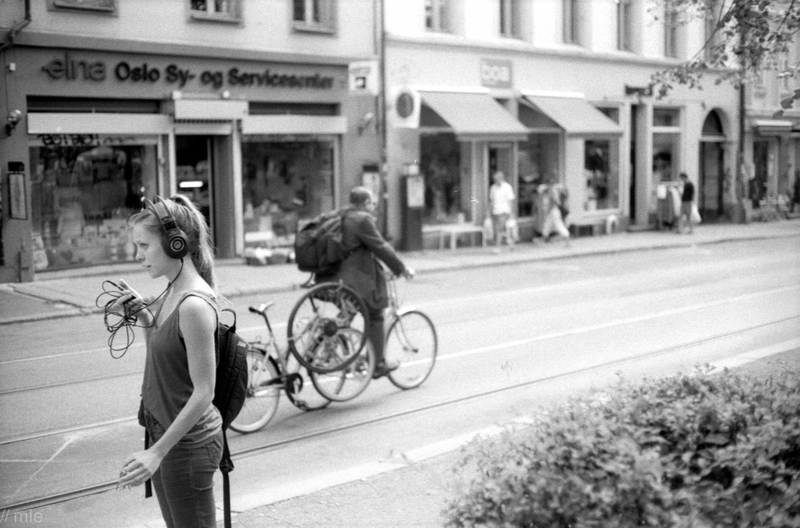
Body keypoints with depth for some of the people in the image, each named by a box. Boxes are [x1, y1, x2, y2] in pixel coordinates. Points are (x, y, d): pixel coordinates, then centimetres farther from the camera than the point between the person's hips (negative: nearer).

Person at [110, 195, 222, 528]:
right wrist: (143, 316, -1)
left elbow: (203, 393, -23)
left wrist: (156, 452, -23)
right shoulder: (171, 292, 3)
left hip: (187, 442, -9)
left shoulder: (195, 305, -24)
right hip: (164, 432, 9)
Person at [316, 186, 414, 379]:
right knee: (374, 317, 5)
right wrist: (401, 269, -6)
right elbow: (380, 247, -14)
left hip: (336, 277, 8)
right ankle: (378, 364, 13)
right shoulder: (363, 219, -13)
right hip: (359, 278, -8)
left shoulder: (341, 218, 13)